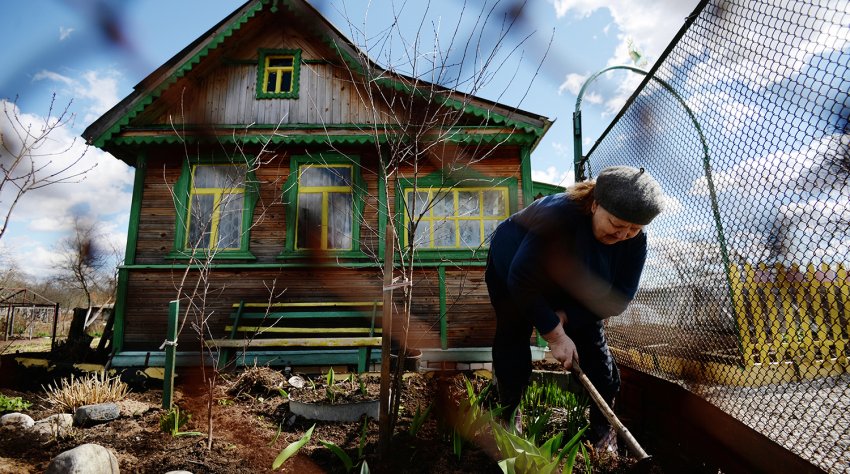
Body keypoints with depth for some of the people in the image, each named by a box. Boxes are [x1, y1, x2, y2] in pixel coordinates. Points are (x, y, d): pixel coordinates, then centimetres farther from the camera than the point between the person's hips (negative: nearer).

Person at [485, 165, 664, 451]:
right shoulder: (558, 216, -41)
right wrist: (555, 334, -33)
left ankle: (603, 431, 13)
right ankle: (508, 420, 16)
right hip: (511, 270, -4)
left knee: (593, 346, -2)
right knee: (513, 343, -4)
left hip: (572, 292, 4)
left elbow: (619, 296, -16)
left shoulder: (635, 240, -23)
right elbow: (521, 283, -37)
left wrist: (566, 317, -25)